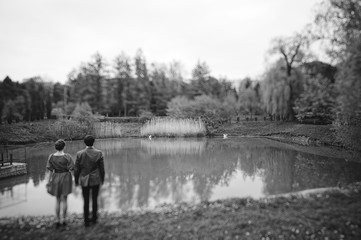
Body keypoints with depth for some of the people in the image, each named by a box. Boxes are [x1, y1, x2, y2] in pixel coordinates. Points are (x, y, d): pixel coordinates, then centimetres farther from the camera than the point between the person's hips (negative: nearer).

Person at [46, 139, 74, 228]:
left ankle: (58, 221, 16)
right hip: (66, 178, -2)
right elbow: (72, 168, -15)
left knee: (58, 200, 14)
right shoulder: (67, 156, -18)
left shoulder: (51, 156, -9)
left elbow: (49, 168, -5)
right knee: (64, 199, 9)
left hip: (56, 179, 2)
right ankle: (64, 220, 13)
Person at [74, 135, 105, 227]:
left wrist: (76, 180, 9)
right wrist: (102, 179, 9)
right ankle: (94, 218, 29)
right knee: (94, 199, 16)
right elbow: (102, 168, -6)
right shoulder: (99, 153, -12)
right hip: (96, 180, 0)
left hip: (84, 180, 0)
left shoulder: (79, 154, -12)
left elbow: (77, 169, -6)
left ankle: (86, 221, 22)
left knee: (86, 201, 14)